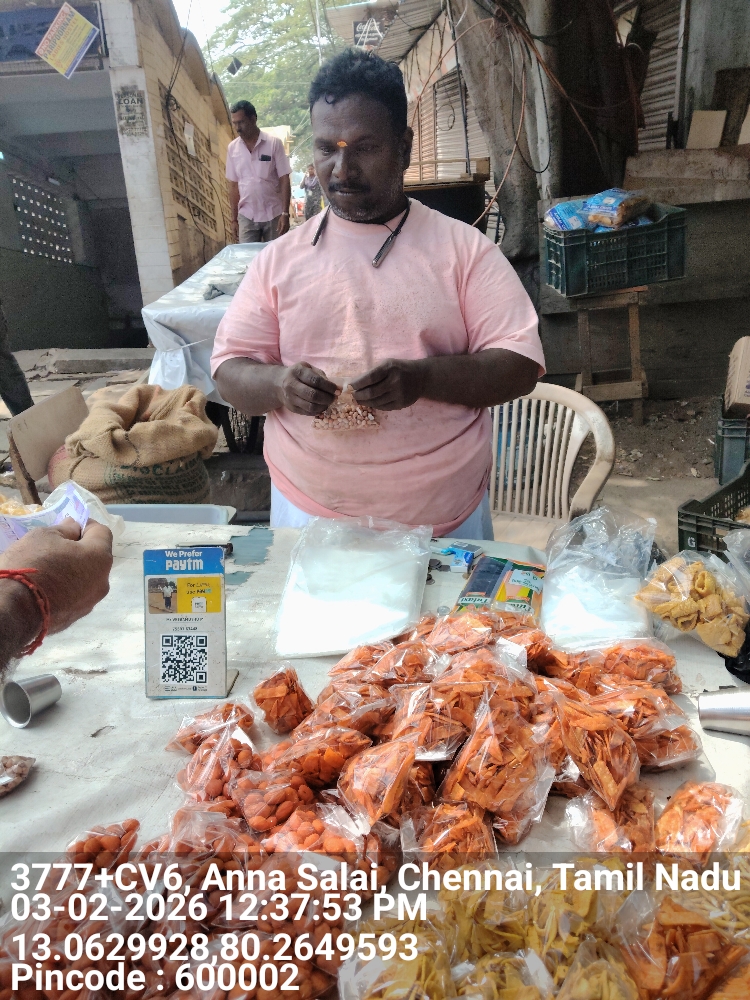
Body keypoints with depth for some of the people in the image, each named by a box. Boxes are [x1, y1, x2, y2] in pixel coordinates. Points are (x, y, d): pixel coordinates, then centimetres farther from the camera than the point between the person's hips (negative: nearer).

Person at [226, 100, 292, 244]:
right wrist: (234, 219, 7)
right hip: (246, 216, 2)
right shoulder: (232, 148, 5)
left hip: (273, 214, -2)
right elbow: (233, 185, 9)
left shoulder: (274, 143, -4)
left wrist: (285, 213, -13)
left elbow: (284, 180, -5)